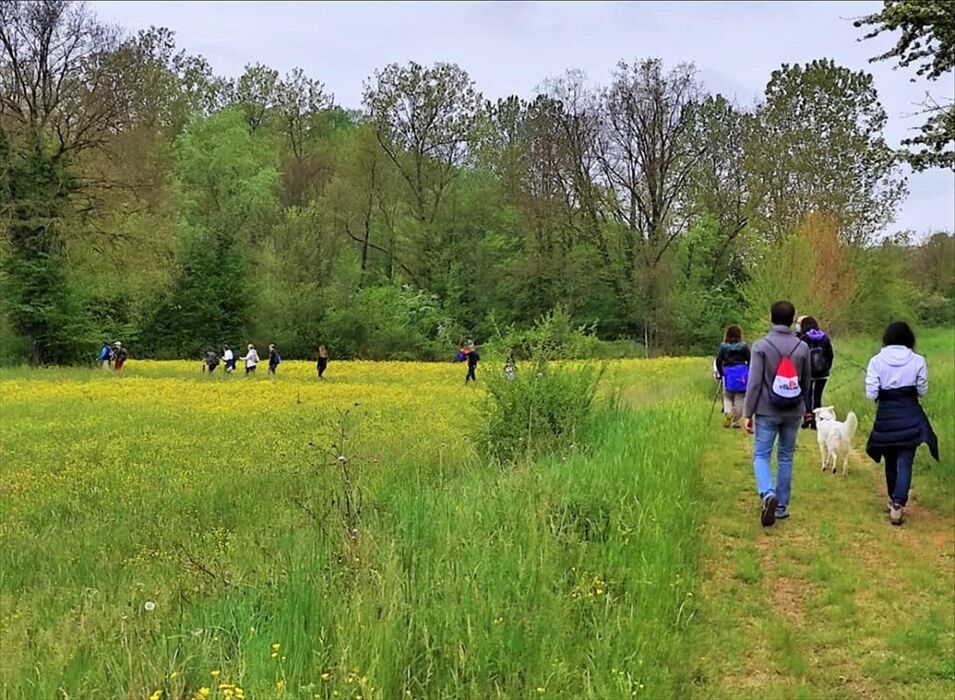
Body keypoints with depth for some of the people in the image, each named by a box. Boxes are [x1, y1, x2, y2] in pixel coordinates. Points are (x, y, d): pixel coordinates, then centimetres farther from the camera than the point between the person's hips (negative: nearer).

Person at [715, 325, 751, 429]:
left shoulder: (723, 346, 1)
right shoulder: (744, 346, -1)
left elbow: (718, 361, -1)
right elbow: (749, 361, 1)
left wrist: (720, 373, 12)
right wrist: (748, 374, 13)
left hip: (728, 375, 1)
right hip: (741, 375, -1)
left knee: (727, 397, 14)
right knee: (739, 399, 7)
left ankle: (727, 412, -13)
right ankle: (736, 421, 6)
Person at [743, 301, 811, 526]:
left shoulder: (761, 346, -9)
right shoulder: (802, 347, 1)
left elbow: (754, 383, -10)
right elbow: (806, 383, 10)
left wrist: (748, 413, -5)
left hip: (767, 412, -3)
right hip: (793, 413, 3)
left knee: (761, 456, 3)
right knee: (786, 458, 12)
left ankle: (768, 494, -21)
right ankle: (782, 506, 15)